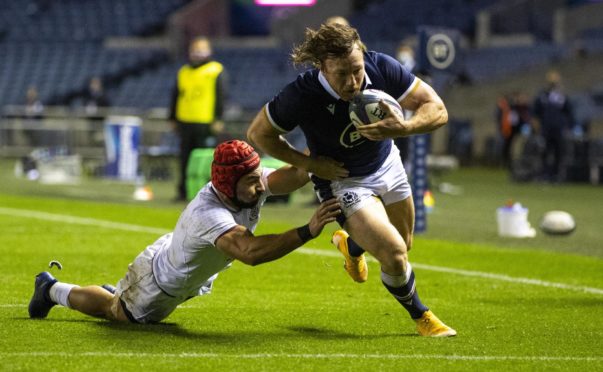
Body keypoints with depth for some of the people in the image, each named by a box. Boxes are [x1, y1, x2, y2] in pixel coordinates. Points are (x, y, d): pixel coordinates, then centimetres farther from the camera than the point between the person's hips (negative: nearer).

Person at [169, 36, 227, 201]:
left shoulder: (216, 71, 1)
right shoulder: (183, 72, 17)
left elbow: (221, 96, -4)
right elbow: (176, 96, 21)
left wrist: (218, 119, -11)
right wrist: (173, 118, 17)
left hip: (205, 123, -5)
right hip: (185, 122, 5)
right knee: (185, 158, 6)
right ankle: (183, 191, 9)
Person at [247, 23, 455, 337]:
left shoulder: (381, 67, -27)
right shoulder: (301, 96, -33)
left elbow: (437, 110, -23)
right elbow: (258, 133, -16)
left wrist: (404, 128, -43)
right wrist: (309, 163, -21)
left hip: (387, 163, 5)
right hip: (341, 180, -4)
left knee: (403, 244, 22)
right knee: (393, 255, -18)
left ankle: (350, 244, 57)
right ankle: (421, 316, 14)